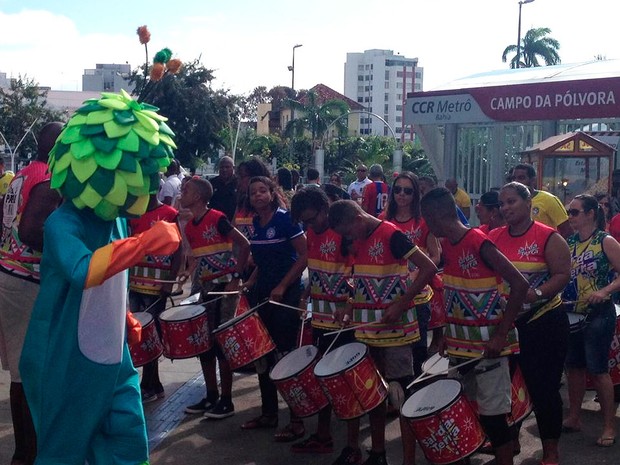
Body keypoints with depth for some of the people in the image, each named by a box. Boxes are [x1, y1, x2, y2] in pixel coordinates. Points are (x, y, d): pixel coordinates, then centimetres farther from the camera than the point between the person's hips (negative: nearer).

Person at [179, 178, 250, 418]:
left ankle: (226, 401, 5)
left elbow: (244, 245, -15)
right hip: (206, 287, 8)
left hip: (225, 285, -8)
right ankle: (211, 396, 21)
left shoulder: (217, 219, -14)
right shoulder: (190, 227, 9)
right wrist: (189, 272, 4)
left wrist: (236, 277, -17)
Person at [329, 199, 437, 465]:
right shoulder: (359, 241, 9)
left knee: (402, 396, -3)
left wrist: (400, 305, -21)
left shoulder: (391, 236, -15)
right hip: (367, 329, 8)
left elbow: (429, 268, -19)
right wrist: (351, 307, 6)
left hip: (395, 329, -8)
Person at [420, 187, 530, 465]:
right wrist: (449, 334, 10)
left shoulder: (479, 244, -19)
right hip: (460, 344, 8)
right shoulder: (447, 245, 7)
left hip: (488, 344, -8)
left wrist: (501, 335, -22)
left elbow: (520, 284, -23)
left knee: (492, 415, -2)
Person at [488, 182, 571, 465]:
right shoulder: (493, 238, 4)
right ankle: (510, 440, 33)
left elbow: (563, 275, -15)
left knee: (543, 387, 0)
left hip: (544, 322, -5)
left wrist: (535, 294, -27)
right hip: (505, 322, 5)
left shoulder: (548, 238, -9)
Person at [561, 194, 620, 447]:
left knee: (597, 370, -4)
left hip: (599, 314, -6)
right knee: (574, 367, 12)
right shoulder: (569, 242, 6)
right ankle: (574, 418, 26)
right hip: (571, 313, 6)